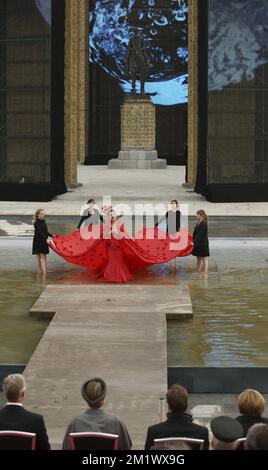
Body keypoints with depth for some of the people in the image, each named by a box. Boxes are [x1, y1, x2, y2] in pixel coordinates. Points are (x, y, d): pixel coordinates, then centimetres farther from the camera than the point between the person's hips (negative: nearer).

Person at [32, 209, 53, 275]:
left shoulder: (43, 221, 7)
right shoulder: (36, 223, -13)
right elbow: (39, 232, -24)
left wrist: (51, 235, 9)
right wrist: (46, 239, -33)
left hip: (44, 241, 5)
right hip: (38, 241, -5)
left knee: (43, 257, -2)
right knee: (39, 257, 5)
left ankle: (44, 272, -8)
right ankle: (40, 271, 15)